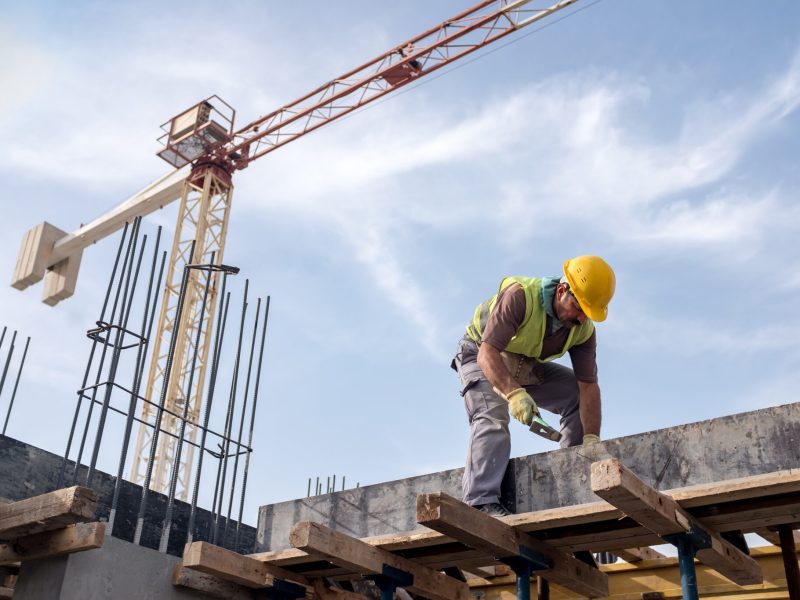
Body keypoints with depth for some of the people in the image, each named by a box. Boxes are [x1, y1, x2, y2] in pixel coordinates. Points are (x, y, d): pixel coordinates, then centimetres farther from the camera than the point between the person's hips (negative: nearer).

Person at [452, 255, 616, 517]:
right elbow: (487, 353, -40)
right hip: (481, 358, -5)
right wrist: (514, 394, -56)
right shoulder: (520, 296, -34)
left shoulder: (583, 328, -16)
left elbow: (588, 386, -19)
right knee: (493, 417, -29)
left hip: (527, 367, 6)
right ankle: (481, 502, -35)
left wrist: (591, 440, -30)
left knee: (579, 397, -7)